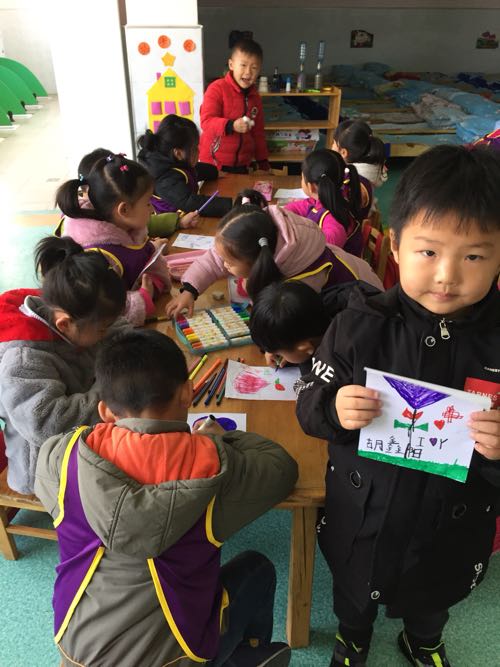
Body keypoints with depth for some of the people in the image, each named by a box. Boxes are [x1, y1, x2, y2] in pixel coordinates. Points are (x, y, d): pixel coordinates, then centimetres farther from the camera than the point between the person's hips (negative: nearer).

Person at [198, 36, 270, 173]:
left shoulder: (255, 97, 11)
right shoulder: (217, 89, -9)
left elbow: (258, 133, 17)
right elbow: (206, 122, -18)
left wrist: (262, 161, 15)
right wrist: (231, 125, -33)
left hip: (241, 165, 6)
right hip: (213, 163, -6)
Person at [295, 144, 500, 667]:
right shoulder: (361, 325, -21)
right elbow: (309, 402, -11)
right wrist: (332, 409, -32)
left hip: (451, 528, 1)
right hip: (362, 514, 0)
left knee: (432, 599, 32)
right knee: (354, 590, 30)